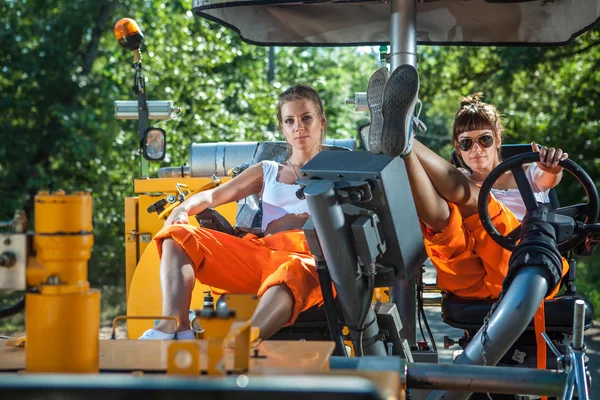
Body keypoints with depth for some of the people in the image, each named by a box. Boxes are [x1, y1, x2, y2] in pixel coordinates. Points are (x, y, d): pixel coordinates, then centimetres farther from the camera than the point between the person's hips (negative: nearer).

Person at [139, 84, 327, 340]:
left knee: (292, 273, -42)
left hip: (308, 258, -4)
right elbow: (213, 196, 18)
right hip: (262, 251, 4)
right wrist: (183, 210, -4)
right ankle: (174, 326, -38)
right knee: (177, 236, -14)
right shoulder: (267, 172, 30)